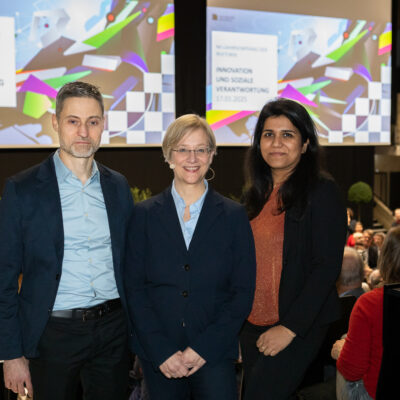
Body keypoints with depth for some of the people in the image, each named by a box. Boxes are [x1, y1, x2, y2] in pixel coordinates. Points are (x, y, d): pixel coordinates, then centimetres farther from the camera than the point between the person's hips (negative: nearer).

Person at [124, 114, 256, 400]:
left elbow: (243, 292, 0)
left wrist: (203, 349, -9)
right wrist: (162, 352, -8)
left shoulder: (234, 215, 2)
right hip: (159, 358, 1)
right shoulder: (145, 214, 3)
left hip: (213, 354, 0)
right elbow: (135, 288, 1)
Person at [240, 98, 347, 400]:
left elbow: (327, 267, -14)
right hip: (253, 325, 7)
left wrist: (290, 327, -17)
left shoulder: (322, 193, -9)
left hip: (299, 326, -6)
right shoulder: (256, 194, 10)